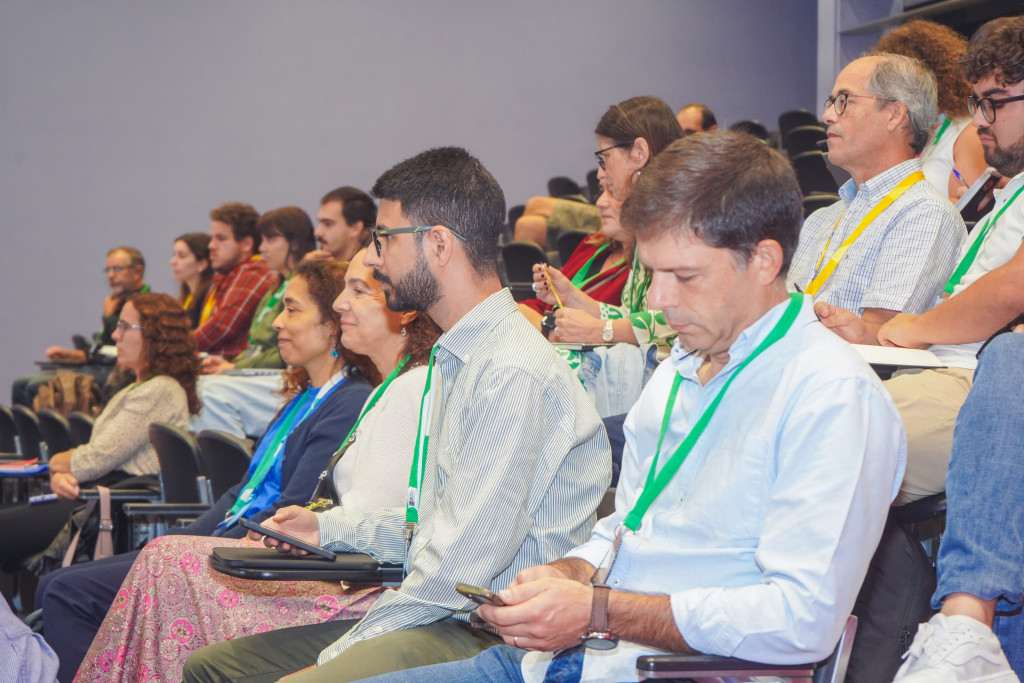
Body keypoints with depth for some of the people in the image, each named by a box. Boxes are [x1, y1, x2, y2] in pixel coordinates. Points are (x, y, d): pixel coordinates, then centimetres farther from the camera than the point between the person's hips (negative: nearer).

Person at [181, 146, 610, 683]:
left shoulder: (514, 372, -16)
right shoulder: (455, 360, 20)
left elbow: (469, 553, -21)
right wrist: (331, 529, 23)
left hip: (489, 634, -10)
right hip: (431, 612, 10)